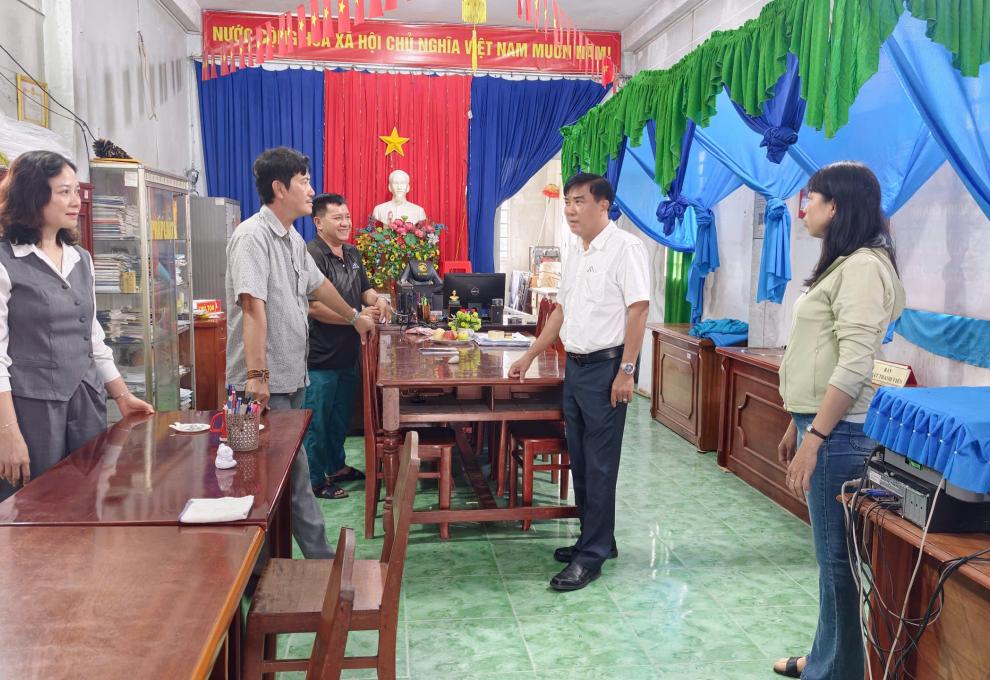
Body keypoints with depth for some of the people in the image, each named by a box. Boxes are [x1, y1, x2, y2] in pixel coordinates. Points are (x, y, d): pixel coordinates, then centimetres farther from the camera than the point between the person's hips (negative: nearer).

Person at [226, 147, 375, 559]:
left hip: (291, 378, 9)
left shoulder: (293, 239, 16)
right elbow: (253, 304, -25)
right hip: (266, 384, -9)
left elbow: (318, 285, 32)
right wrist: (256, 374, -32)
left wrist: (354, 317, 43)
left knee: (293, 471, 15)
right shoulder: (253, 236, -15)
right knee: (290, 472, -4)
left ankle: (318, 555, 23)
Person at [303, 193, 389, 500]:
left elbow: (364, 289, 22)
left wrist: (378, 299, -2)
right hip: (321, 357, -9)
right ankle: (315, 480, 14)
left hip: (348, 353, 9)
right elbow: (314, 307, -24)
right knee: (317, 420, 3)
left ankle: (336, 466, 37)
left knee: (341, 416, 21)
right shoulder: (312, 256, -17)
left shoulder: (351, 253, 11)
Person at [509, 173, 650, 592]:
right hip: (575, 366, 9)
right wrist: (529, 357, 22)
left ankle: (592, 555, 6)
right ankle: (595, 539, 27)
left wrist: (626, 371, -20)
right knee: (579, 460, 13)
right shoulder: (577, 253, 15)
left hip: (606, 367, -8)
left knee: (600, 465, -3)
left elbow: (638, 310, -16)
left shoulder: (625, 248, -10)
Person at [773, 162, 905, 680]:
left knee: (838, 556, 1)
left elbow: (854, 365, -23)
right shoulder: (841, 264, 16)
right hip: (820, 421, 10)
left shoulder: (863, 267, -15)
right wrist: (798, 426, 21)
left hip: (840, 430, -10)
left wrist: (814, 439, -23)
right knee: (832, 554, 18)